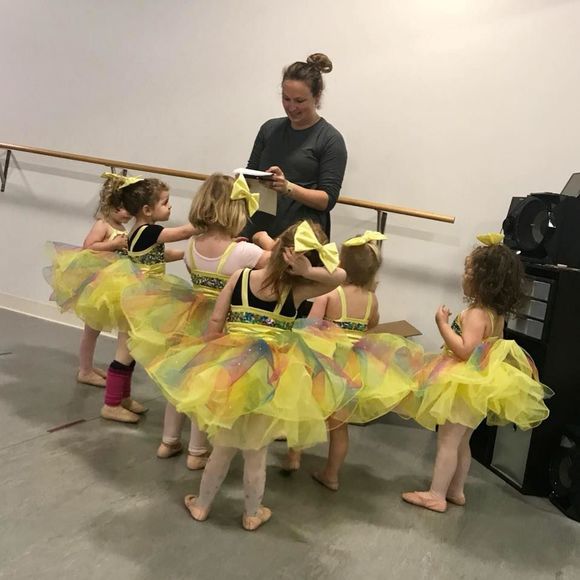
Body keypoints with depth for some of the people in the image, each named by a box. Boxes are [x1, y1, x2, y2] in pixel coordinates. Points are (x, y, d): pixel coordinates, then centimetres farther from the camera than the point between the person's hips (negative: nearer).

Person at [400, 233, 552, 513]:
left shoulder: (476, 313, -22)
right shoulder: (496, 312, 6)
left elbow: (465, 350, -29)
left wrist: (443, 324, -23)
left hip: (466, 386, -10)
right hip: (481, 384, 10)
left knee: (447, 441, -1)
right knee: (461, 442, 19)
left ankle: (436, 495, 5)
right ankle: (456, 490, 30)